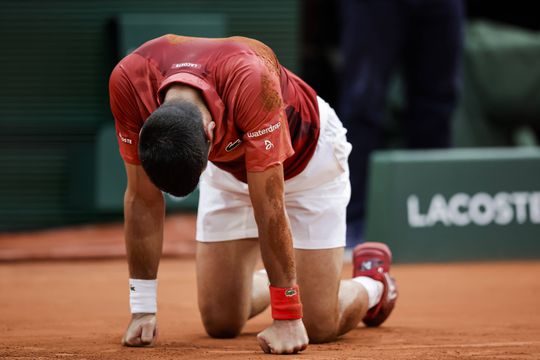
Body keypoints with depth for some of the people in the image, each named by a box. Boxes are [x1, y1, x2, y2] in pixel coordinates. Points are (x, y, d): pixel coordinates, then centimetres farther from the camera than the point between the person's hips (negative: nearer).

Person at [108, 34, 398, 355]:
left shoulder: (249, 79, -45)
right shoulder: (128, 80, -34)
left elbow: (269, 207, -38)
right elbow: (143, 198, -21)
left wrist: (286, 317, -32)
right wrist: (143, 310, -18)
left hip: (307, 155, -3)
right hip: (228, 166, 4)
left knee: (319, 325, -7)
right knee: (220, 322, 0)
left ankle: (372, 282, 26)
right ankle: (276, 282, 33)